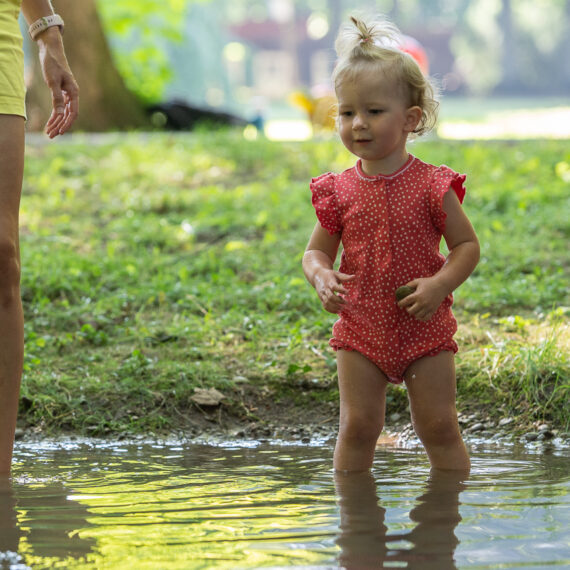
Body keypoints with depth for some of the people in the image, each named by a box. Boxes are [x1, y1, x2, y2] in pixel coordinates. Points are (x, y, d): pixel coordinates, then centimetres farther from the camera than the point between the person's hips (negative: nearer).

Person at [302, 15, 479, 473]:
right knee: (357, 427, 2)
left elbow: (467, 245, -2)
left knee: (439, 427, 3)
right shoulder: (339, 191, -1)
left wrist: (440, 284, -19)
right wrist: (321, 276, -16)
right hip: (361, 332, 2)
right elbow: (317, 250, 8)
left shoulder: (432, 186, -7)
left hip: (426, 330, -2)